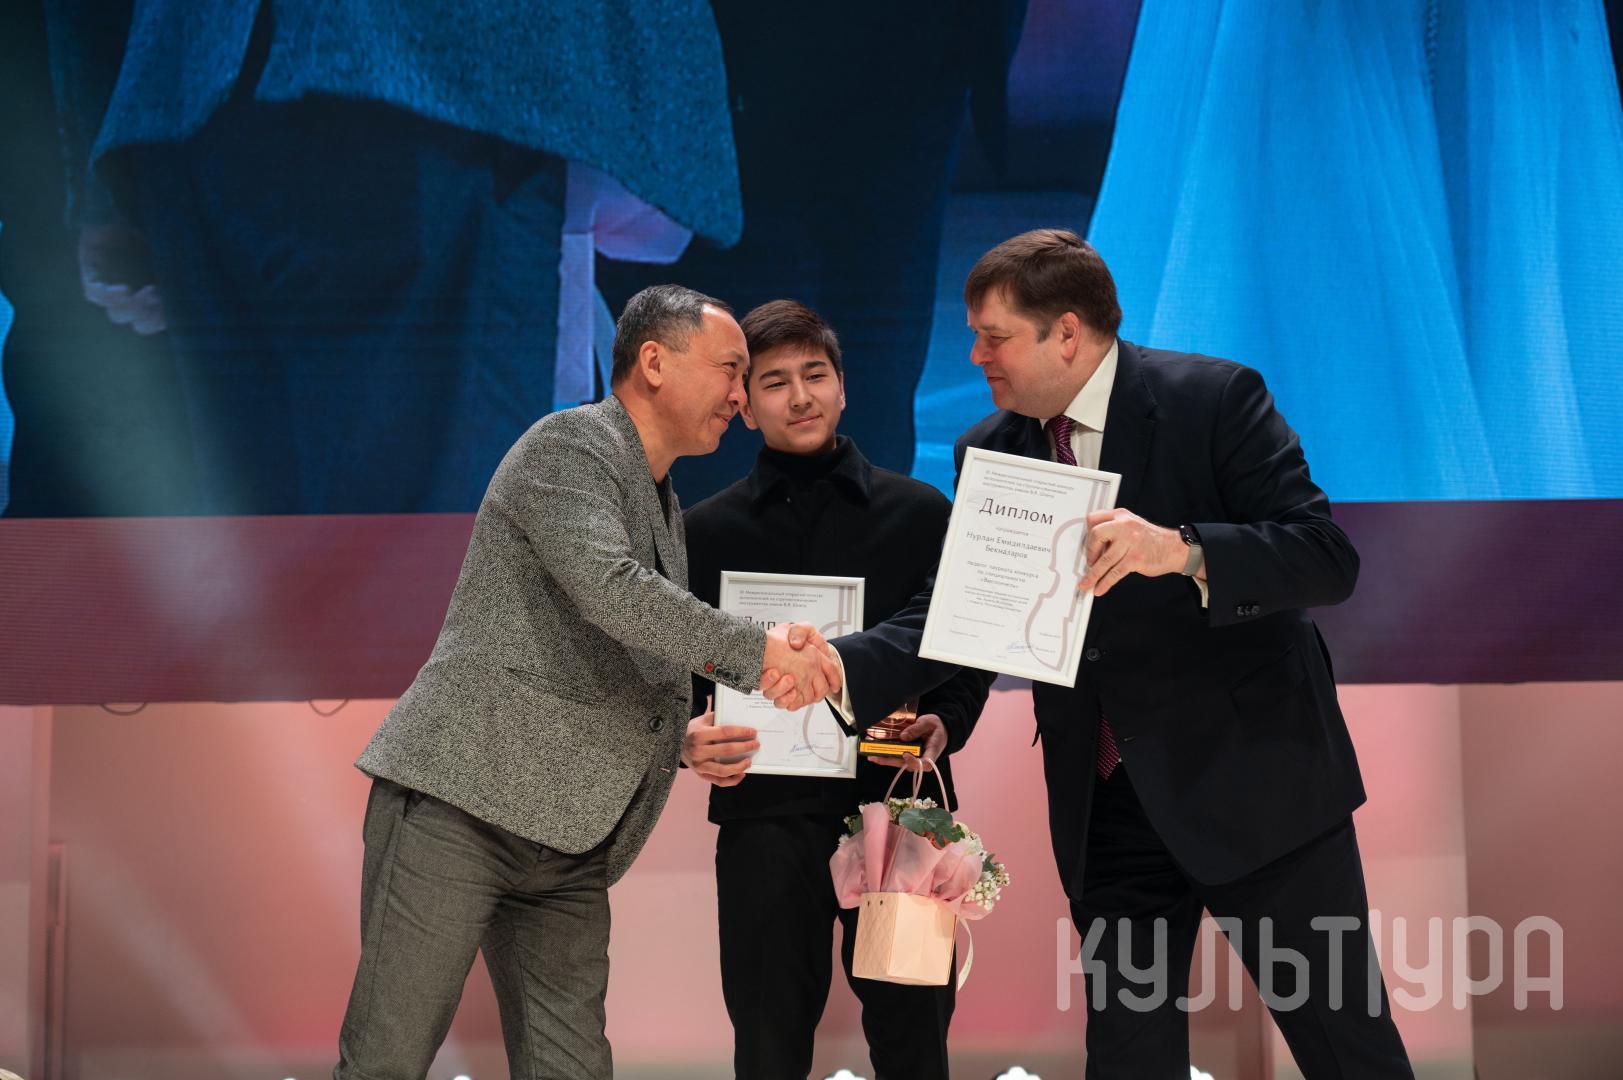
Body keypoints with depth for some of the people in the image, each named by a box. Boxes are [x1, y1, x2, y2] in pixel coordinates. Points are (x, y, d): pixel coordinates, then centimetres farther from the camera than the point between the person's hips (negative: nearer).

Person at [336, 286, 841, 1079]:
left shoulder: (661, 506, 22)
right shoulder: (568, 444, -5)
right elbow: (609, 590, -21)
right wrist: (756, 649, -17)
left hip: (567, 846, 9)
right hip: (460, 802, -8)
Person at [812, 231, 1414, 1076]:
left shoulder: (1214, 400, -11)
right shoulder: (992, 452, 5)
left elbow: (1328, 559, -17)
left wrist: (1180, 552, -33)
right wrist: (839, 667, -16)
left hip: (1254, 779, -5)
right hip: (1108, 805, 5)